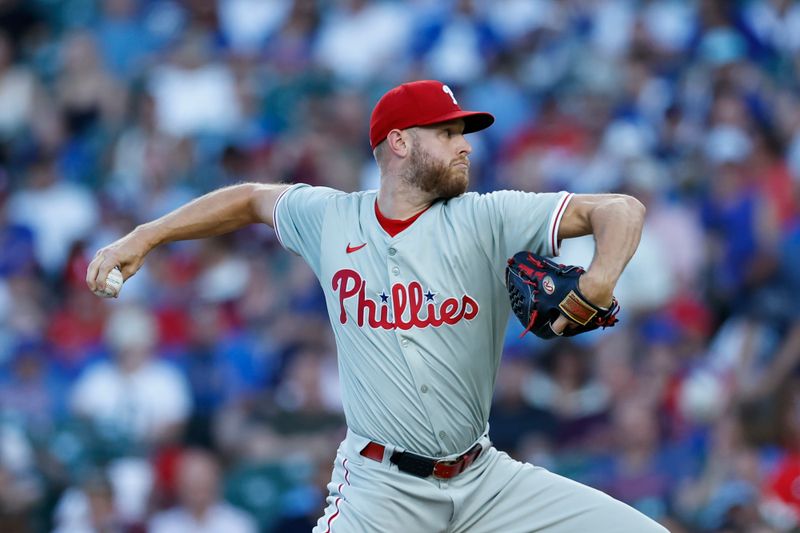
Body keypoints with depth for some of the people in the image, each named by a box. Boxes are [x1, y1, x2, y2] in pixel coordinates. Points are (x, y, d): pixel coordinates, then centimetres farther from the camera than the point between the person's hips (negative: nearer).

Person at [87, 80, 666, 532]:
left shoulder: (487, 218, -3)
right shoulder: (330, 218, 2)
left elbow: (620, 211, -9)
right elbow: (251, 199, 22)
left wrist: (599, 281, -30)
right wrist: (142, 238, 18)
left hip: (485, 479, 2)